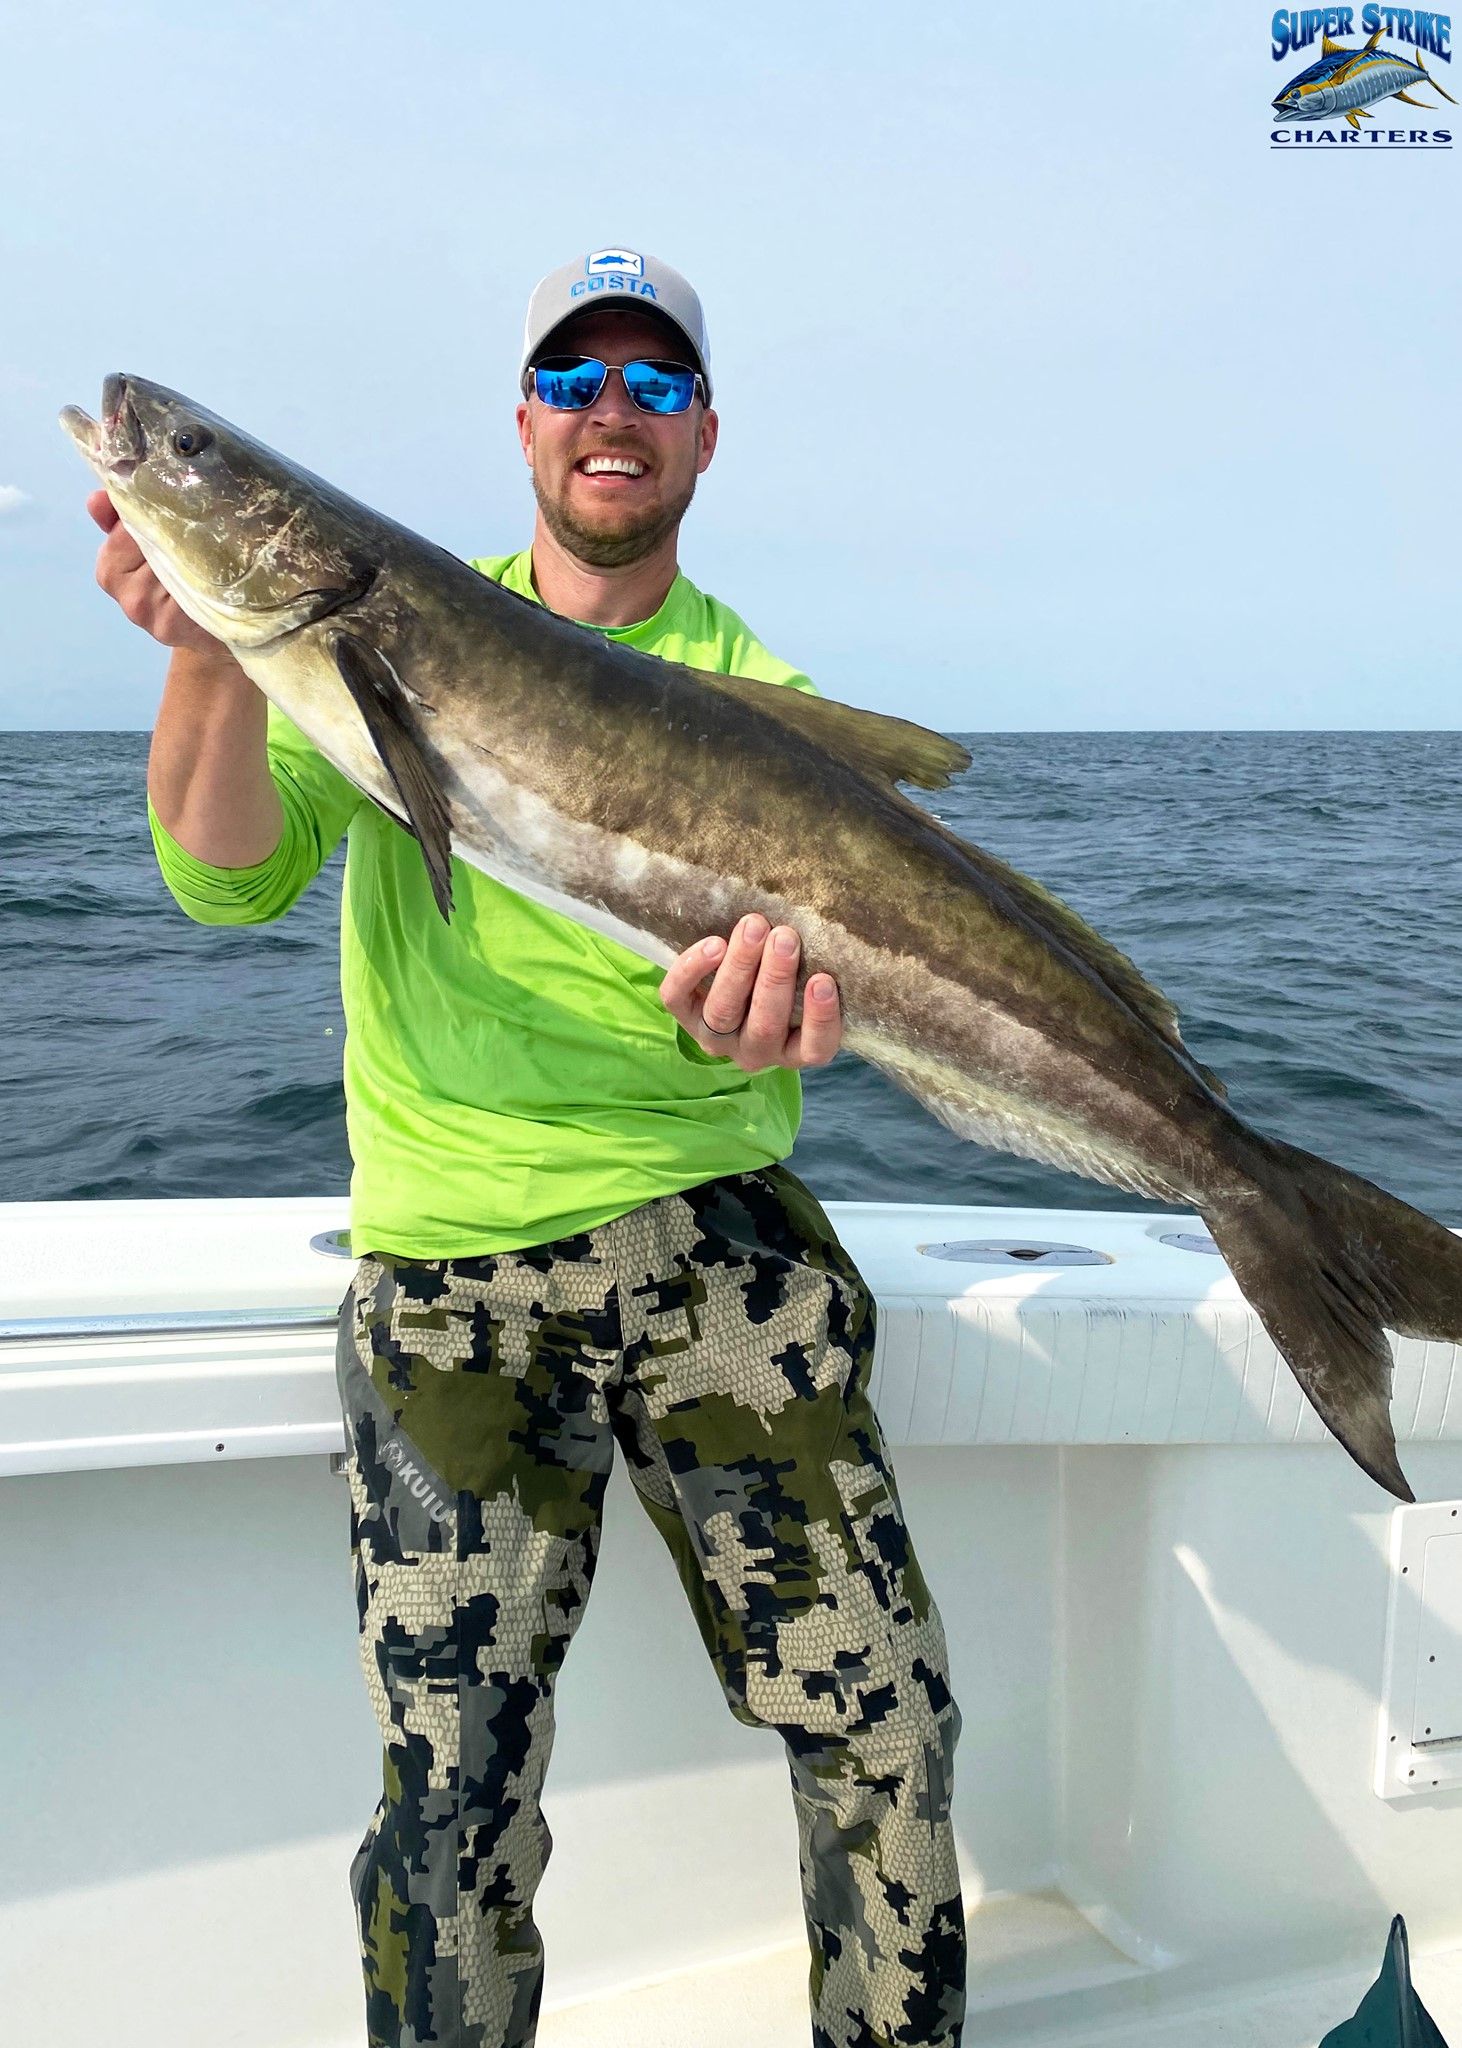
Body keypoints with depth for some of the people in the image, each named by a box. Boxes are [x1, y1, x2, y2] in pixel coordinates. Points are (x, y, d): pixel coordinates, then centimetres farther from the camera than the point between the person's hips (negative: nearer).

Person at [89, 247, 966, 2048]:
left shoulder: (751, 693, 5)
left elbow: (780, 932, -9)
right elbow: (231, 882, -8)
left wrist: (761, 992, -33)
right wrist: (217, 653, -27)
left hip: (715, 1233, 1)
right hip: (447, 1276, 0)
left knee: (883, 1723, 6)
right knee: (455, 1799, 3)